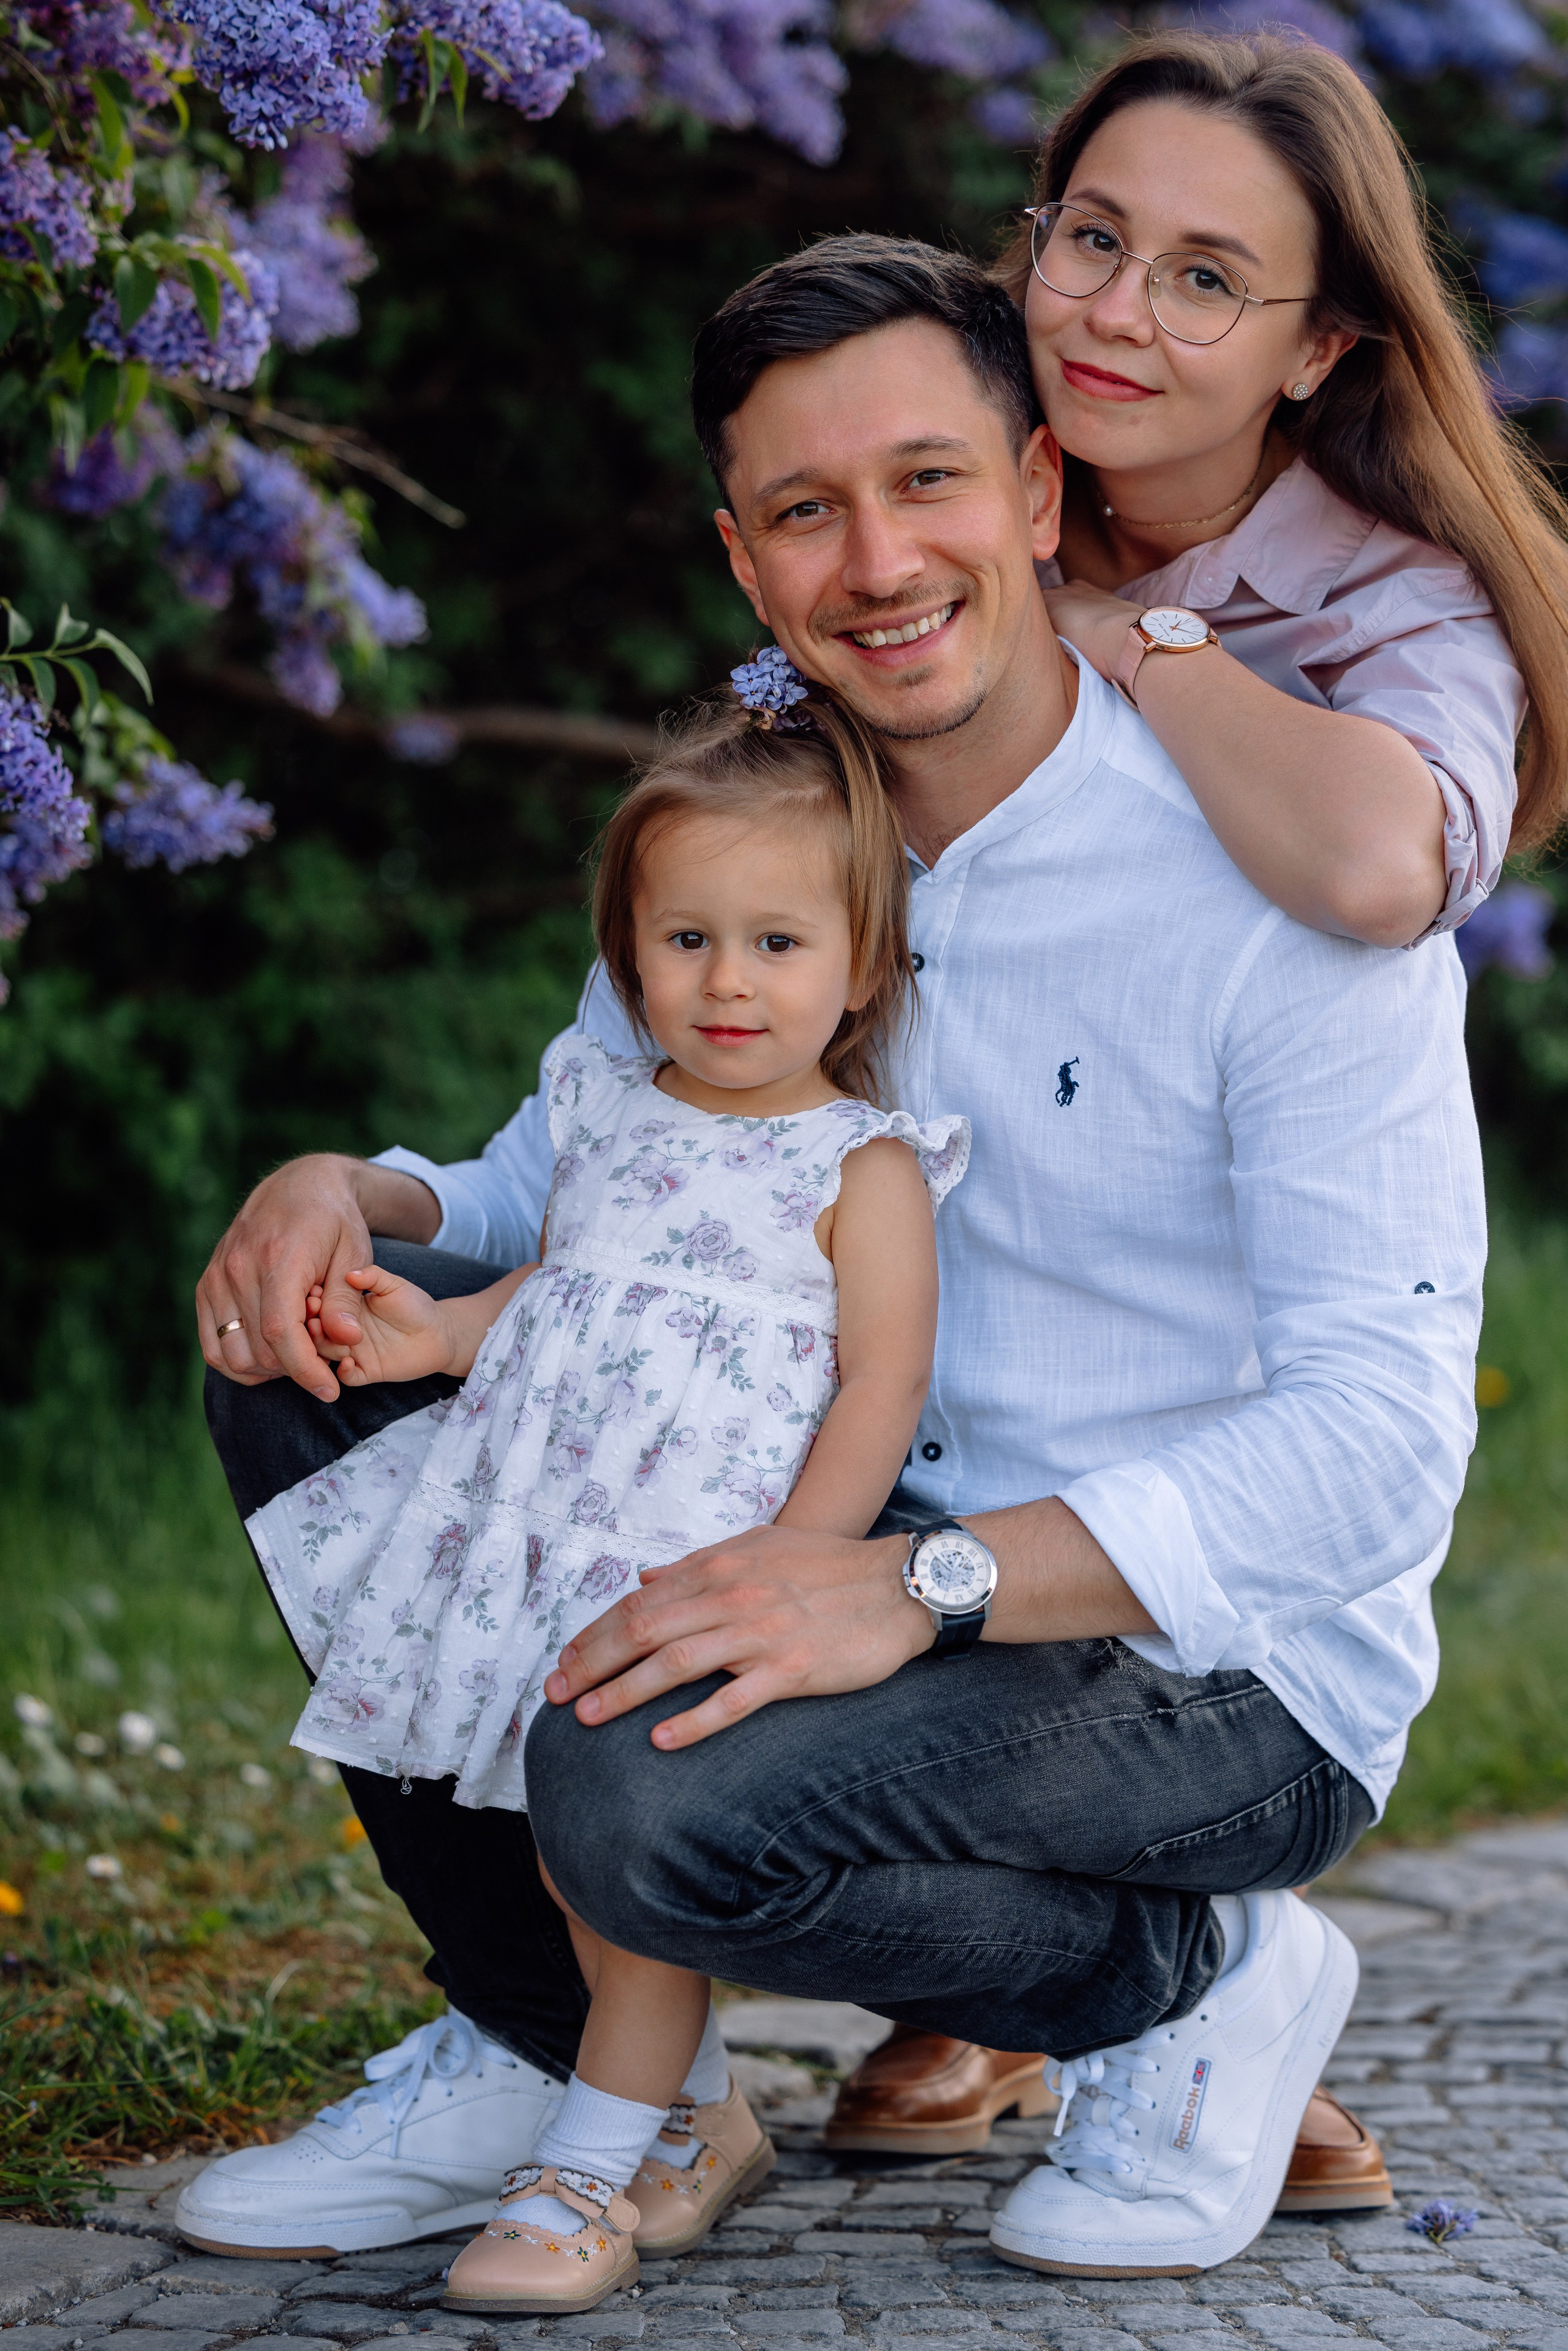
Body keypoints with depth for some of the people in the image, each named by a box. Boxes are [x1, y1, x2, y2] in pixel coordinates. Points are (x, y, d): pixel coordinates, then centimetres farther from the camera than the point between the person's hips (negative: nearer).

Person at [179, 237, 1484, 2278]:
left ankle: (1197, 1982, -5)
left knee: (648, 1795, -32)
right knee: (309, 1369, -2)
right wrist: (353, 1192, -13)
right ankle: (534, 2046, 5)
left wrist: (919, 1584, -36)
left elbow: (1381, 1437, -25)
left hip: (1225, 1672, -7)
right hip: (875, 1565, 7)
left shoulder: (1272, 877, -18)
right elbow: (560, 1192, 12)